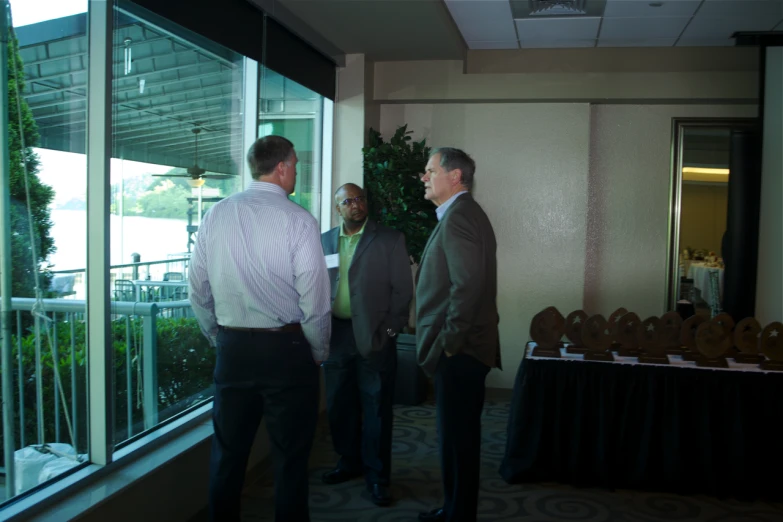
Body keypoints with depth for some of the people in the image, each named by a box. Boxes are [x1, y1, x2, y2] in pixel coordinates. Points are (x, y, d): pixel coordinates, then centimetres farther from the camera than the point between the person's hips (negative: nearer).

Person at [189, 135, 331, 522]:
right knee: (290, 458, 9)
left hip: (232, 347, 4)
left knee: (227, 453, 16)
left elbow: (198, 291, 6)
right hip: (286, 349, -4)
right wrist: (318, 354, 2)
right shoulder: (298, 220, -11)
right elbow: (315, 301, -13)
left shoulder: (215, 215, 2)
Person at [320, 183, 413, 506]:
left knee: (376, 409, 3)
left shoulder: (390, 240, 0)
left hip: (374, 336, -3)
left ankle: (377, 476, 15)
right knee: (339, 405, 13)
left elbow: (402, 289, -2)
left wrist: (390, 330, -8)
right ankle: (349, 463, 31)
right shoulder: (324, 241, 10)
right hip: (335, 335, 4)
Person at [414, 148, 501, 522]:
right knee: (457, 435, 18)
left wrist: (449, 343, -19)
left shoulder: (458, 216, -15)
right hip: (461, 349, 10)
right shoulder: (462, 212, 16)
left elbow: (467, 285, -25)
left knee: (457, 436, 0)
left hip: (459, 351, -10)